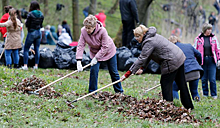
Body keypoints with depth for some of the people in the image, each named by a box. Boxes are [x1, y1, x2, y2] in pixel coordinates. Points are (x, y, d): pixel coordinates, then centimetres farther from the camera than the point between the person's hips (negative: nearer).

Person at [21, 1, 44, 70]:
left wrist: (26, 22, 9)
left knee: (26, 49, 1)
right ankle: (36, 65, 11)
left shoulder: (30, 14, -15)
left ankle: (25, 65, -5)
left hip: (31, 33, -6)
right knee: (37, 49, 11)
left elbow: (27, 25, -11)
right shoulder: (41, 14, 3)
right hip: (39, 32, 6)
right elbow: (41, 25, 9)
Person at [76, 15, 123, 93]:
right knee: (94, 70, -12)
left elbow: (105, 47, -29)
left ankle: (119, 91, 23)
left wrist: (96, 58, -31)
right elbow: (80, 45, -26)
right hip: (95, 52, 2)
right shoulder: (83, 31, -27)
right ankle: (92, 92, 0)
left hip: (108, 51, -2)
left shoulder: (102, 31, -36)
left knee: (113, 72, 8)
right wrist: (79, 61, -35)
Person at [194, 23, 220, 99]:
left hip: (211, 60, 0)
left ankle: (214, 95, 8)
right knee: (204, 79, 7)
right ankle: (205, 94, 18)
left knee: (212, 79, -3)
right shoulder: (198, 39, 2)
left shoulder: (213, 38, 6)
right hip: (202, 61, 0)